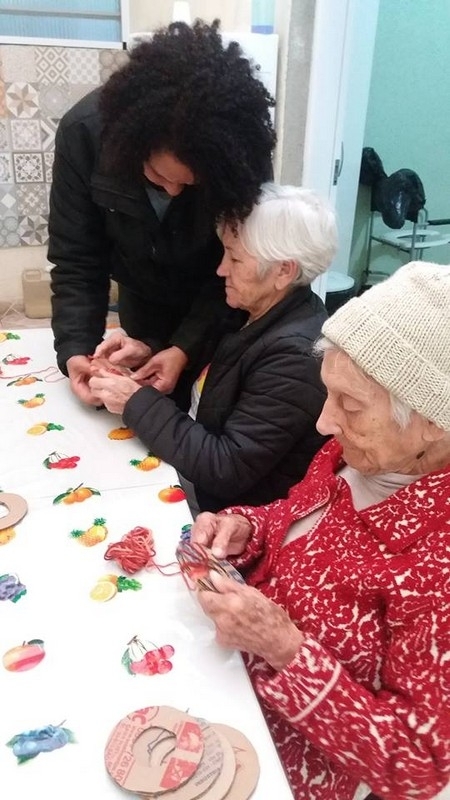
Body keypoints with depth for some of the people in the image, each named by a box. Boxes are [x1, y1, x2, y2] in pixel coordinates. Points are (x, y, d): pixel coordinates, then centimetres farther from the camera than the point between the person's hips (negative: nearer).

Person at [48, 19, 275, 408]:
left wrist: (186, 347, -29)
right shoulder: (84, 133, -27)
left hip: (219, 310, -1)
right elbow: (76, 259, -21)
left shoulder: (238, 153, -30)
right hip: (143, 302, 1)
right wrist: (75, 348, -33)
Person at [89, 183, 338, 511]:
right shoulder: (260, 311, -1)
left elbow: (227, 471, -27)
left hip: (233, 518, -7)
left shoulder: (295, 357, -29)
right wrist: (151, 354, -4)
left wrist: (137, 403, -22)